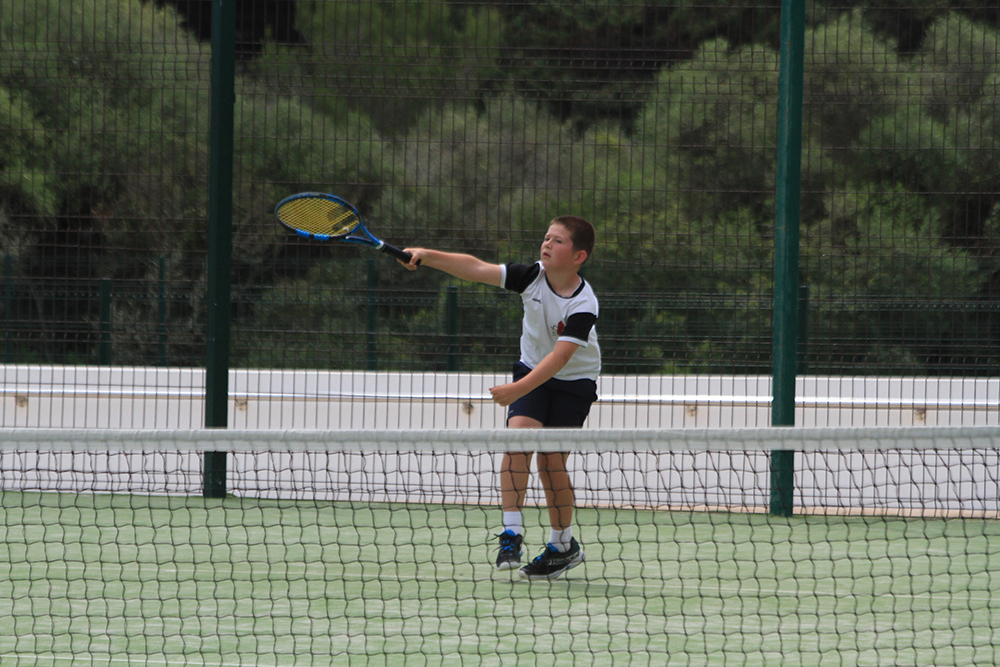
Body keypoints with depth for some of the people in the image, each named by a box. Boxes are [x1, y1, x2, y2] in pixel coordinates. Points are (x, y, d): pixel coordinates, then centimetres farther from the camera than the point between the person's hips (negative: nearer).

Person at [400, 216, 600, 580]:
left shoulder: (583, 306, -27)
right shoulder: (533, 276, -14)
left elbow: (559, 356, -34)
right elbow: (477, 268, -18)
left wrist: (519, 389, -44)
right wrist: (427, 256, -29)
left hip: (574, 380, -4)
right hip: (532, 370, 4)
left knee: (551, 459, -7)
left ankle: (564, 546, 13)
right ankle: (511, 533, -22)